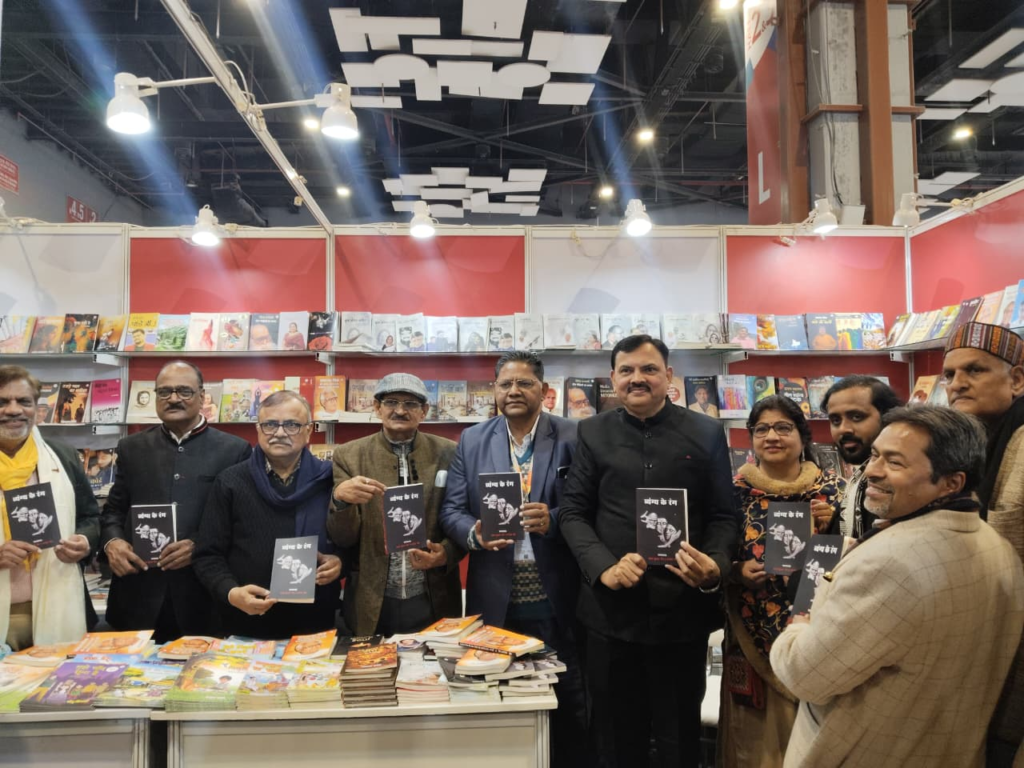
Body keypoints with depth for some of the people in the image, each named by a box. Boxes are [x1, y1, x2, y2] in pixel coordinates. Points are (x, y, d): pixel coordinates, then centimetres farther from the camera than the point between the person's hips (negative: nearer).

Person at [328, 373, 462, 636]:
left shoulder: (448, 454, -1)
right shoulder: (348, 455, -1)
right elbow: (342, 538, -3)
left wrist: (446, 554, -15)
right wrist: (341, 498, -23)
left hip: (433, 603, 0)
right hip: (371, 605, 0)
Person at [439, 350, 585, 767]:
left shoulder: (573, 437, -2)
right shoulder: (472, 440, 6)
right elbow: (452, 510, 4)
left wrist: (553, 520, -22)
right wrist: (475, 533, -16)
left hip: (557, 598, -2)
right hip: (495, 600, 2)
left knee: (568, 704, 11)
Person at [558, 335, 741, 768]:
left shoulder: (706, 434, 2)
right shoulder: (592, 433, 4)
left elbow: (724, 516, 2)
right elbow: (572, 512, 3)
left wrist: (715, 565, -17)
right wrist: (603, 567, -13)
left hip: (682, 608, 0)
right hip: (611, 607, 1)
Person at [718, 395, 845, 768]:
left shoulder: (832, 488, -2)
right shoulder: (735, 489, -2)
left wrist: (831, 526, -18)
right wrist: (738, 571, -15)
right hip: (753, 636, 0)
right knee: (756, 736, 11)